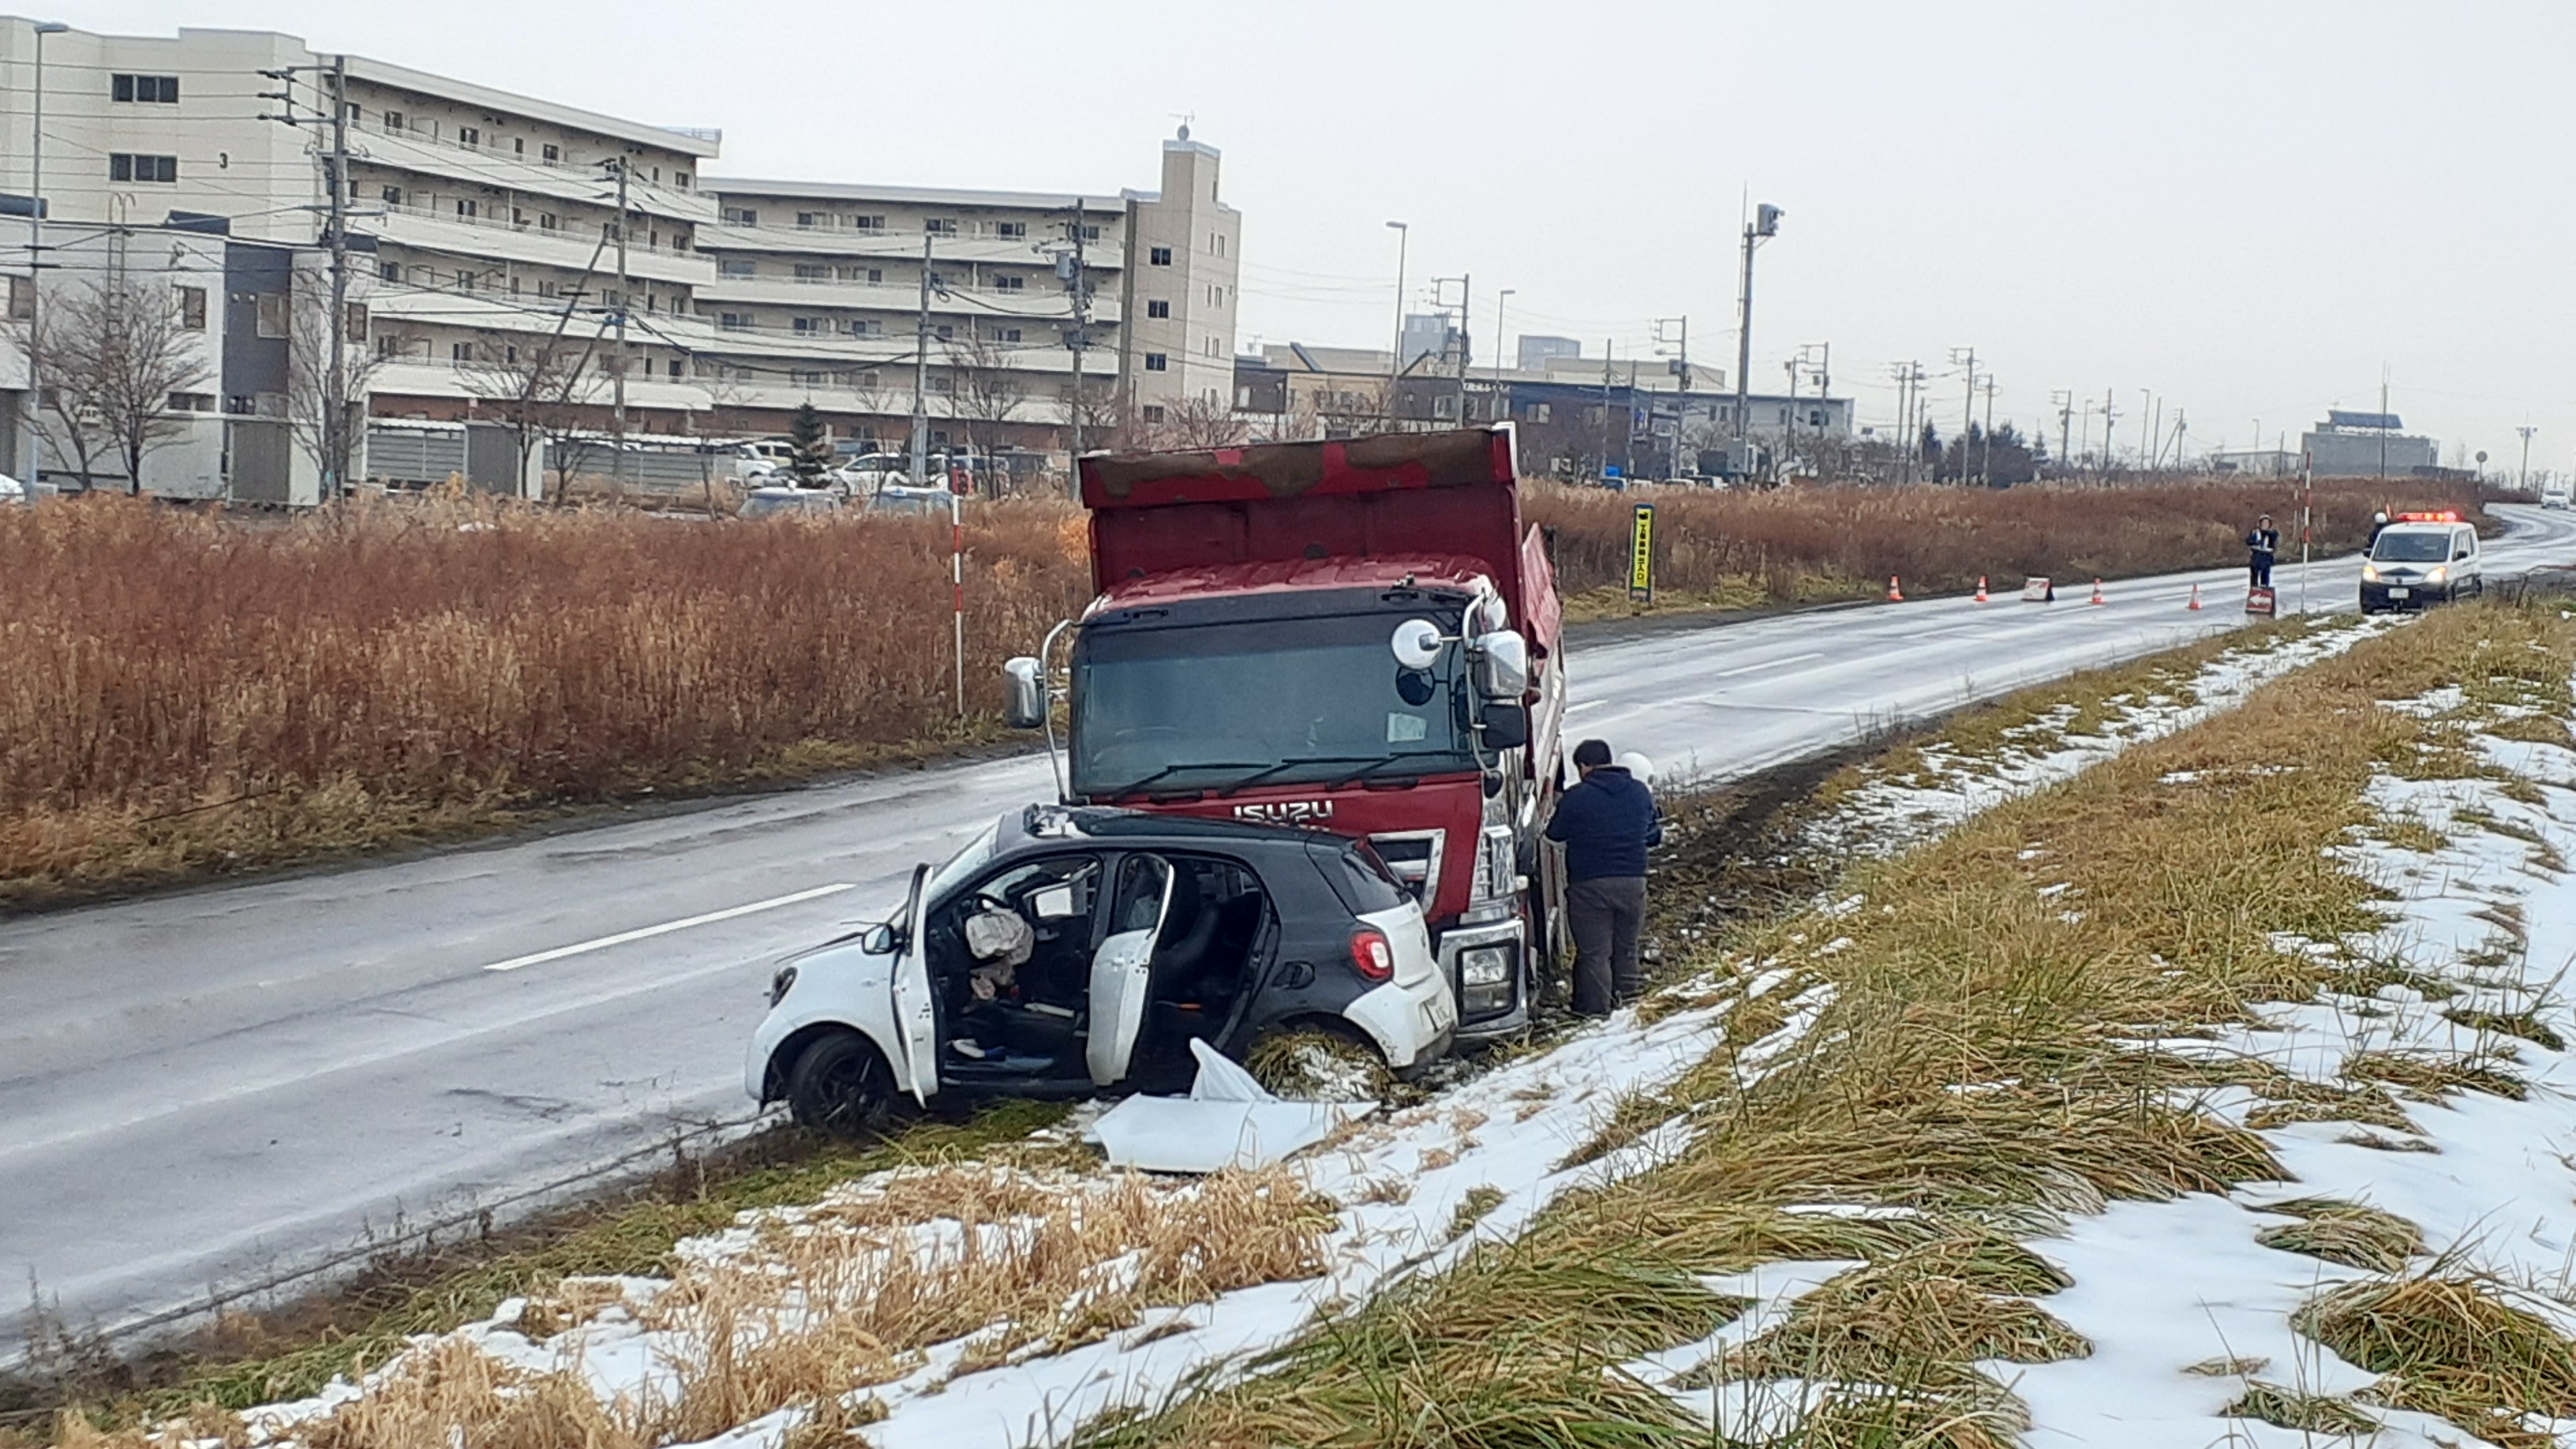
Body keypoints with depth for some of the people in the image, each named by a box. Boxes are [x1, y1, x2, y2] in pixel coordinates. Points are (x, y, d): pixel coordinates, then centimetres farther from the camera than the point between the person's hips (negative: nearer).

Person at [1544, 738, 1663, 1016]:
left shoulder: (1576, 798, -11)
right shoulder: (1641, 792, 4)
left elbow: (1555, 834, 0)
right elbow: (1654, 834, 14)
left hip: (1589, 884, -4)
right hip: (1633, 881, 4)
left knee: (1593, 951, 2)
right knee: (1626, 946, 18)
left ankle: (1595, 1005, 2)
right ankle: (1627, 997, 26)